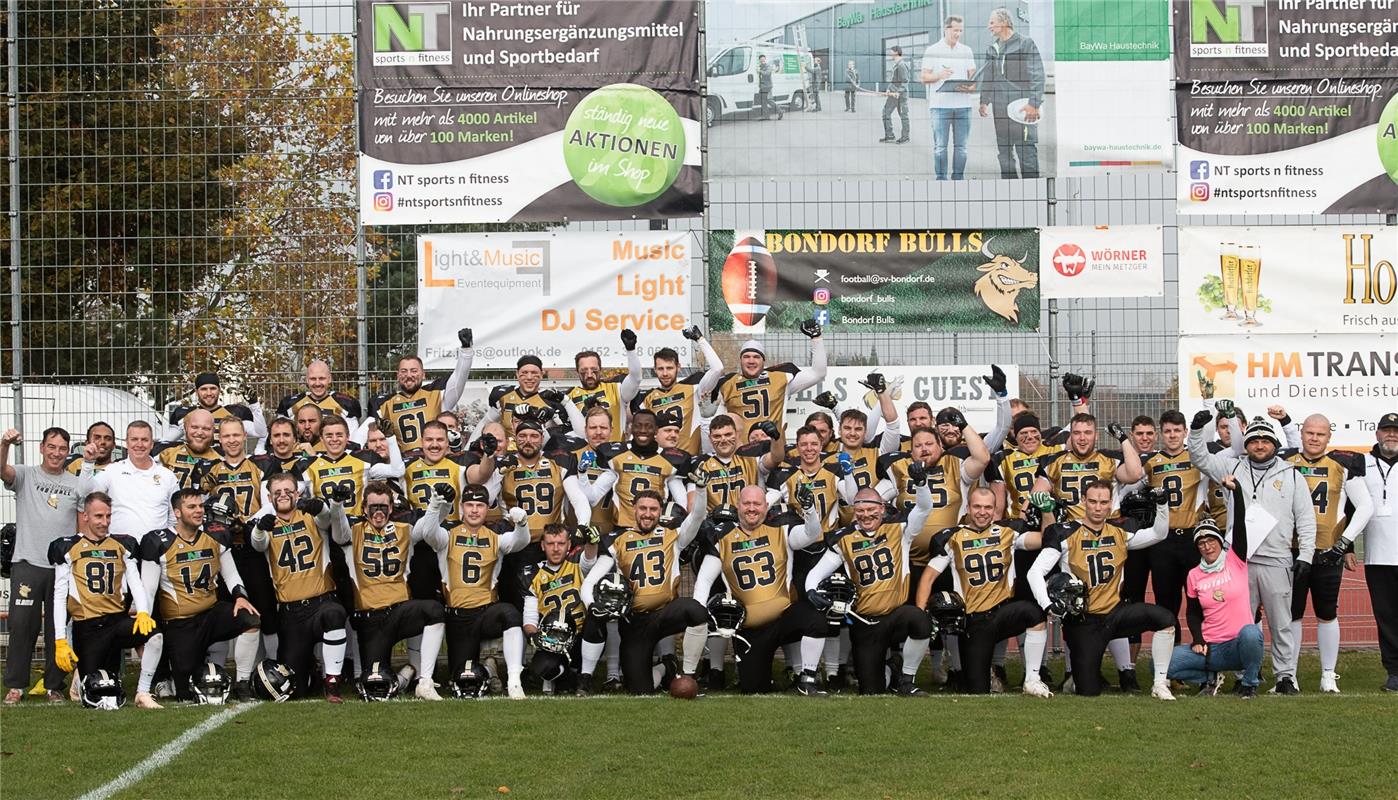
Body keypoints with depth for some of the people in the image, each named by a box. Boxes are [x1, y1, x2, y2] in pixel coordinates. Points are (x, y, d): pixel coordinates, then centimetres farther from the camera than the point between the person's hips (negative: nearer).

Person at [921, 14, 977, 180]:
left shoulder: (966, 51, 14)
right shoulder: (933, 51, 4)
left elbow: (973, 76, 12)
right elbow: (924, 77, 2)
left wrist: (971, 87, -10)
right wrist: (939, 76, -18)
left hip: (963, 103, 3)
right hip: (940, 104, -3)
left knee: (961, 145, 4)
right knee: (940, 145, -4)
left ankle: (958, 177, 10)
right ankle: (941, 178, -2)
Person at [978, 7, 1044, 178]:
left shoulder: (1026, 44, -3)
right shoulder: (991, 48, 15)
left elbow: (1037, 76, -8)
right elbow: (987, 78, 22)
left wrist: (1034, 104, -16)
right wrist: (984, 101, 11)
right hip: (1000, 109, 6)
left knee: (1027, 151, -8)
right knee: (1004, 152, 8)